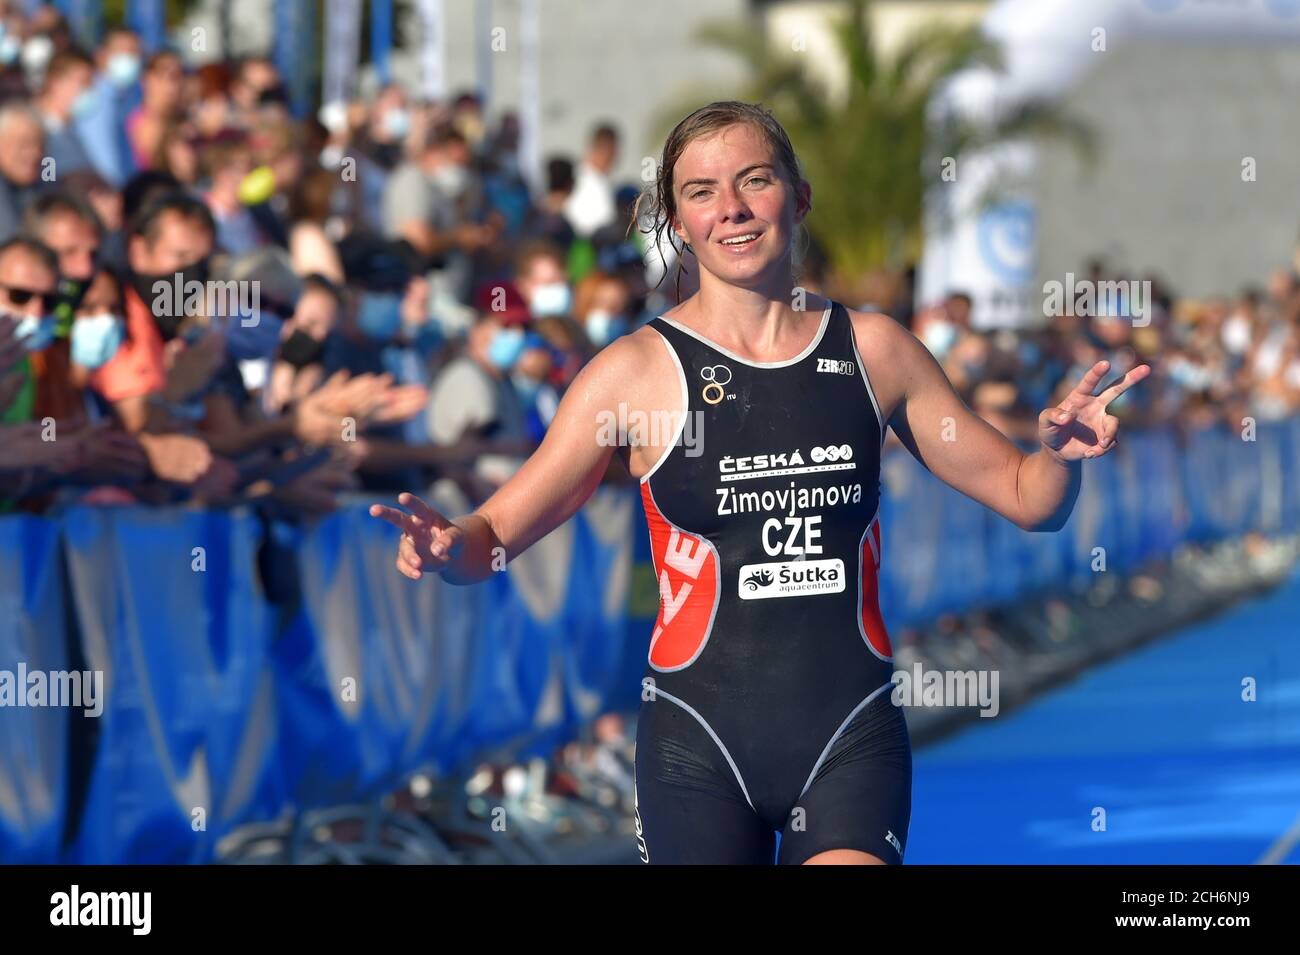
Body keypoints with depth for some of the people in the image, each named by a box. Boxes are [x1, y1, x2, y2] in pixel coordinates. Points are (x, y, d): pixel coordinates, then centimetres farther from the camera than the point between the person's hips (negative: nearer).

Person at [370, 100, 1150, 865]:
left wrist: (1061, 456, -9)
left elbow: (1025, 498, 13)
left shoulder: (873, 351, 5)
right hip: (701, 741, -1)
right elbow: (500, 532, -2)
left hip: (852, 740, 1)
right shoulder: (639, 370, -2)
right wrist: (451, 547, -24)